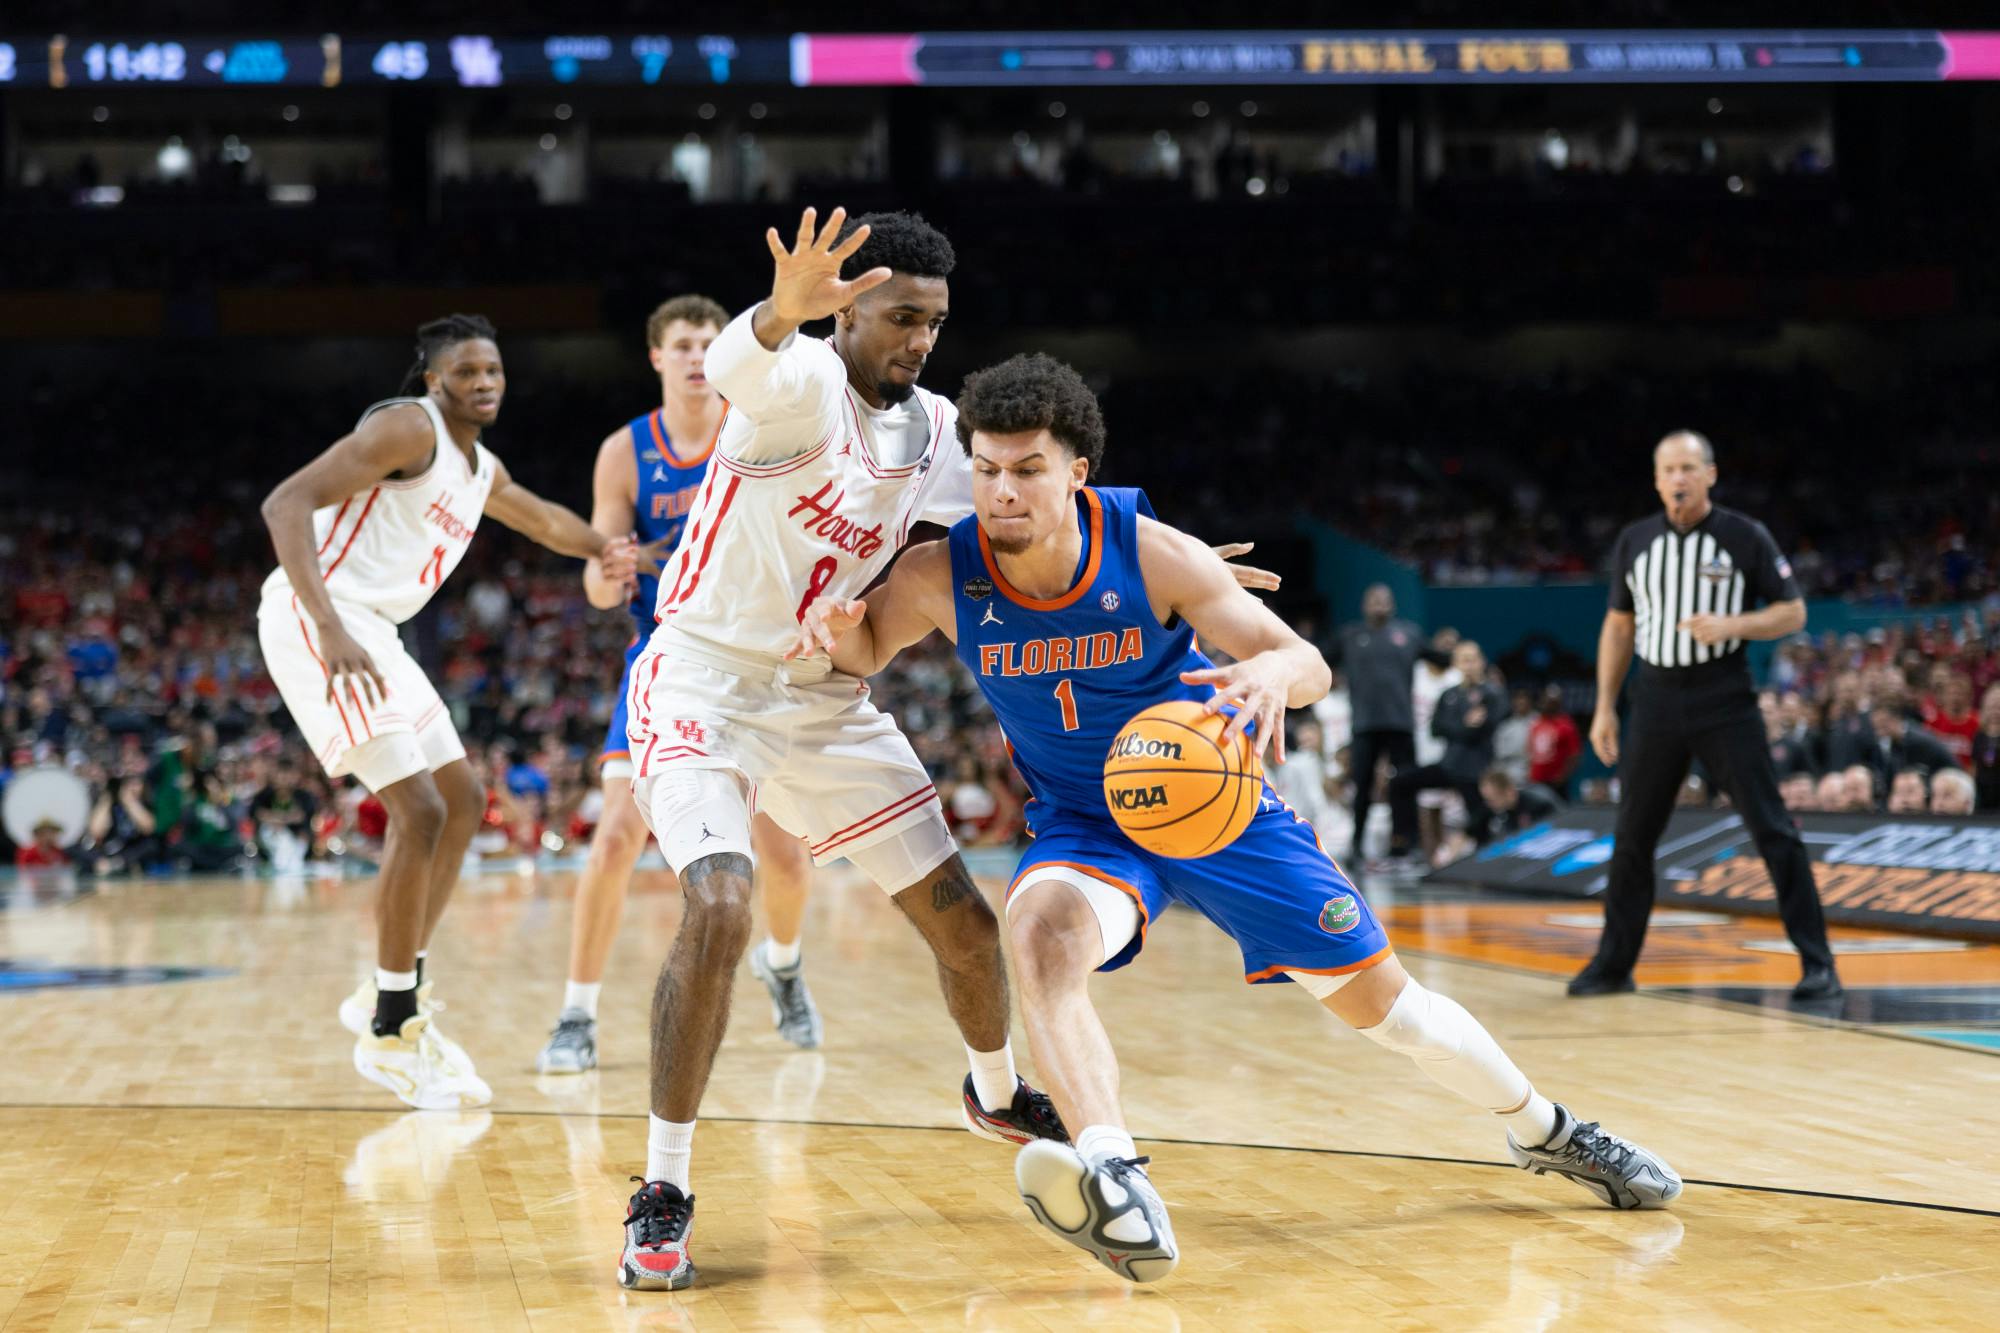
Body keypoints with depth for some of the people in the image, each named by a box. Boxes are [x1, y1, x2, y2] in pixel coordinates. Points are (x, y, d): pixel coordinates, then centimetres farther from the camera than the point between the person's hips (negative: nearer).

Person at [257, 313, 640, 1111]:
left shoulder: (481, 469, 17)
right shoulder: (407, 428, -13)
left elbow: (540, 518, 42)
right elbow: (287, 502, -25)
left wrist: (605, 549, 31)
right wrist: (330, 629, -35)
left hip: (370, 630, 10)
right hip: (315, 620, -10)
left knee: (461, 801, 14)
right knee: (419, 810, -15)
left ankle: (390, 996, 20)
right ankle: (389, 1034, -6)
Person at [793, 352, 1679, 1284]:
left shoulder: (1152, 552, -23)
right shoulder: (940, 576, -18)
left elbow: (1308, 663, -19)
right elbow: (867, 655, 2)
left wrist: (1273, 673, -44)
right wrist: (839, 627, -22)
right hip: (1085, 825, 0)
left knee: (1378, 996, 7)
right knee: (1044, 926, -36)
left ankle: (1546, 1132, 33)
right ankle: (1117, 1187, -51)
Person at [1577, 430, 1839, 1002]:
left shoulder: (1746, 537, -4)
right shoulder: (1634, 541, 7)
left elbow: (1793, 613, -2)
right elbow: (1619, 626, 15)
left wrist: (1731, 625, -19)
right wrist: (1604, 708, 11)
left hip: (1725, 702, -4)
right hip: (1656, 702, 4)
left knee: (1773, 830, -7)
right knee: (1632, 837, 8)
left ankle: (1817, 964, -3)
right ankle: (1613, 964, 19)